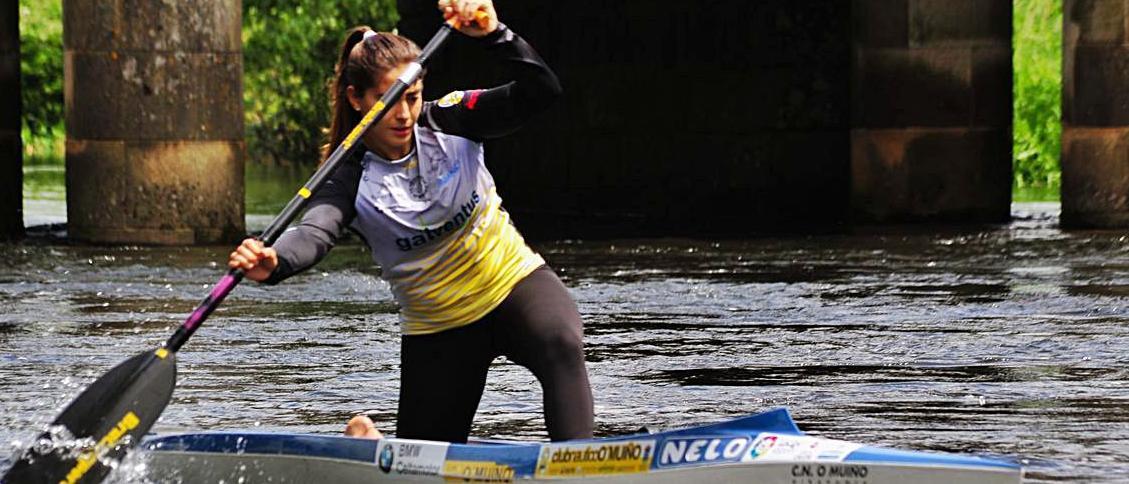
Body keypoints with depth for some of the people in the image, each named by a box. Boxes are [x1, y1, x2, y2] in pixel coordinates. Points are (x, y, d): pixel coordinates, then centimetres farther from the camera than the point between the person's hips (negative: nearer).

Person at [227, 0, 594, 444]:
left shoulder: (448, 123, -8)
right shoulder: (351, 178, -13)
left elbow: (541, 91, -18)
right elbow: (314, 233, -33)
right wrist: (273, 263, -56)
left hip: (513, 281, 0)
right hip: (439, 330, 0)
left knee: (560, 344, -34)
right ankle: (366, 438, 40)